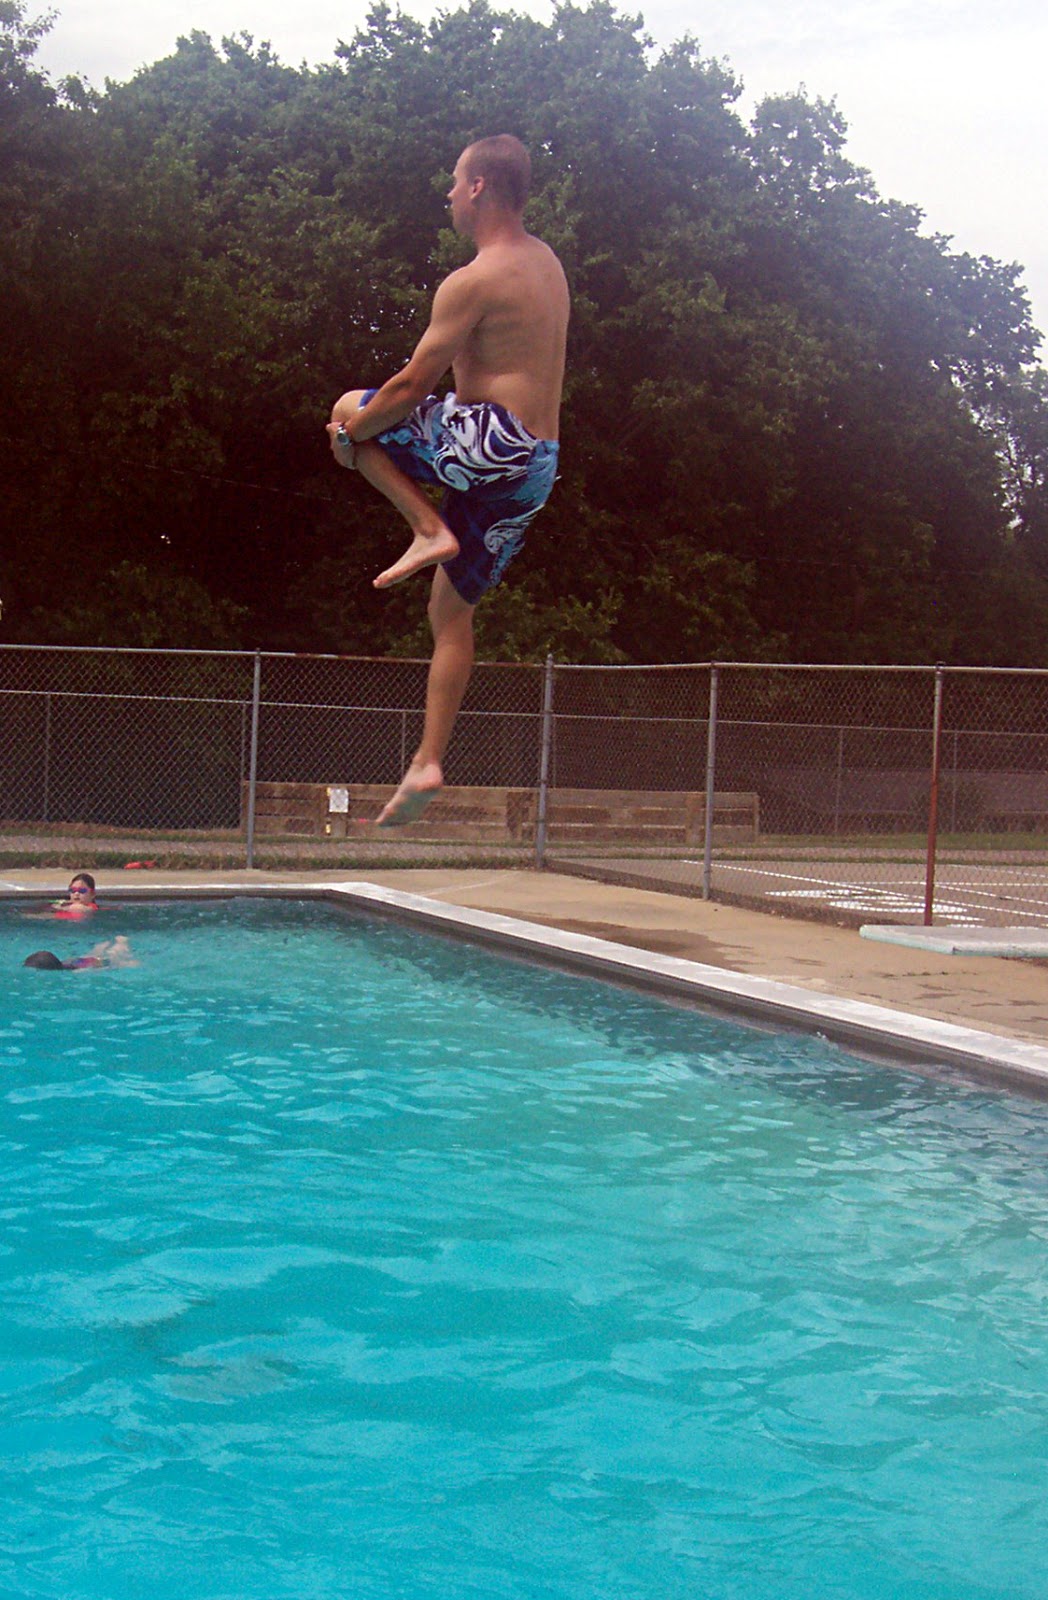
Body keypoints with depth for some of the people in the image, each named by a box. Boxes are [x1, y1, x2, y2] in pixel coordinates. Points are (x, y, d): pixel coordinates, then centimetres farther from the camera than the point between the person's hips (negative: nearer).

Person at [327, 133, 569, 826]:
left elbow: (414, 385, -13)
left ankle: (429, 527, -3)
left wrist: (353, 432, 4)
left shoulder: (474, 281, -12)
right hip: (537, 465, 9)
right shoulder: (546, 262, 15)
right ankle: (428, 764, 15)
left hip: (488, 444, -9)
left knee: (352, 411, 12)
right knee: (452, 610, 16)